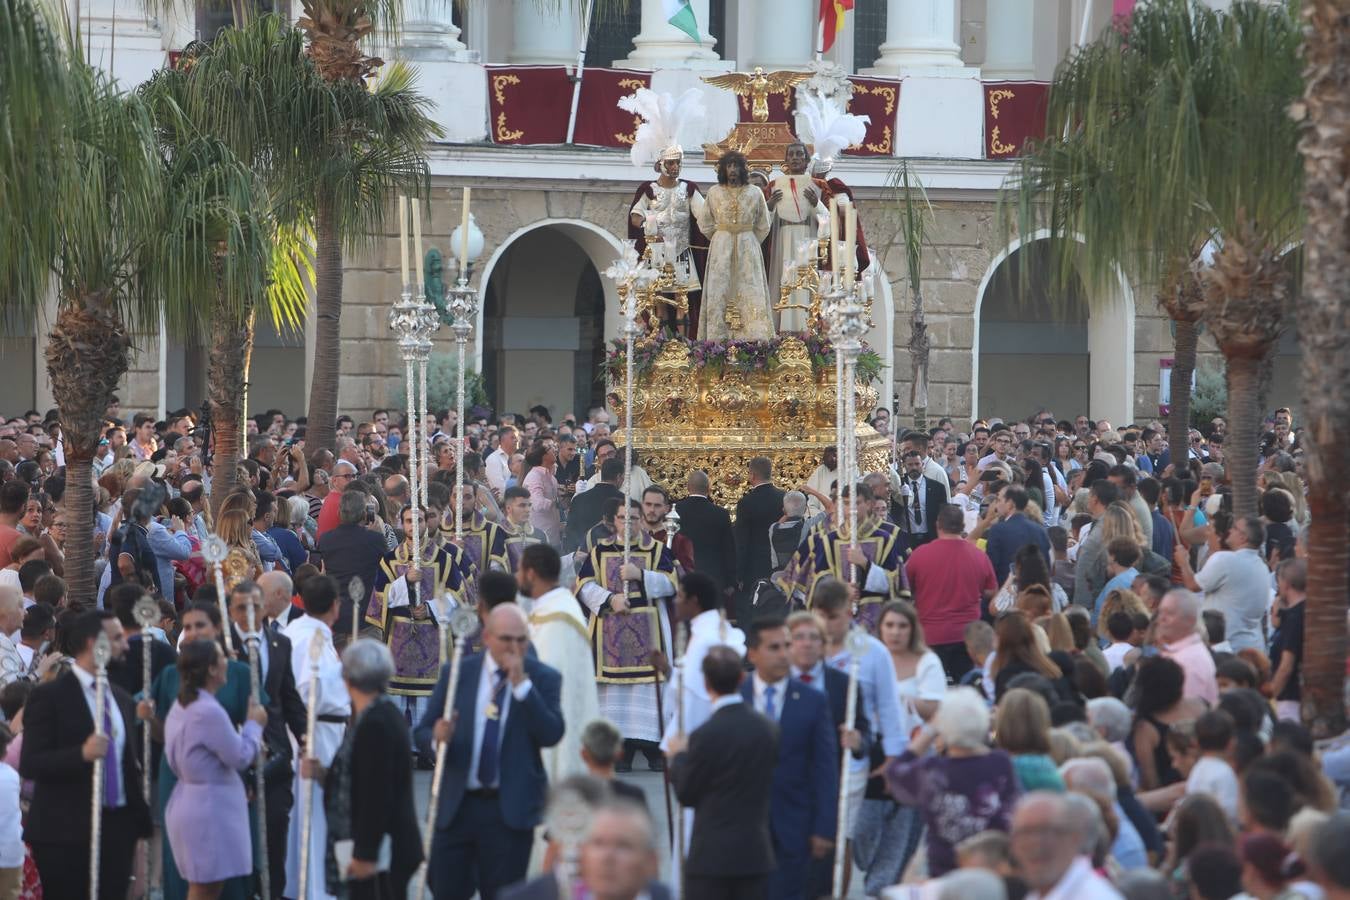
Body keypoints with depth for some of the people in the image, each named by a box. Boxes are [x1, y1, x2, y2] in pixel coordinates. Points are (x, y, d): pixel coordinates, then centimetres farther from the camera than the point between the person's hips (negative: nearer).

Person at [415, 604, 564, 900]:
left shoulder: (543, 678, 1)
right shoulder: (456, 674, 5)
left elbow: (552, 734, -14)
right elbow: (422, 733, 7)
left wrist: (521, 684, -19)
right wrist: (438, 738, -18)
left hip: (510, 809, -2)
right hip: (456, 807, 2)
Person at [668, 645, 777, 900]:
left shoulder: (705, 736, -16)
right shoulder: (767, 728, 1)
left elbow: (686, 795, -5)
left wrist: (678, 757, 14)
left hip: (712, 855, -5)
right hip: (756, 853, 5)